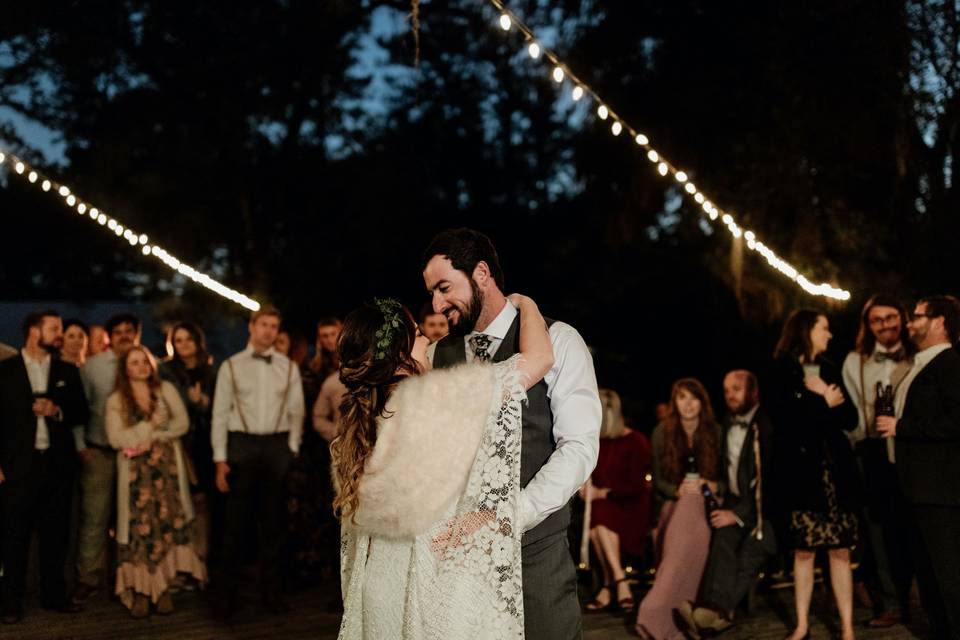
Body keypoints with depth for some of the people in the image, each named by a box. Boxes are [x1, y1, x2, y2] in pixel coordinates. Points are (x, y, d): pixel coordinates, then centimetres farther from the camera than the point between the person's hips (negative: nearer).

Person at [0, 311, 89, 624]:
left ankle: (54, 594, 19)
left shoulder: (68, 371, 10)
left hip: (58, 464, 3)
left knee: (56, 534, 9)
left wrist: (58, 411, -11)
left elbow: (82, 413, 10)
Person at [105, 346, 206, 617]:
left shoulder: (166, 390, 9)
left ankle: (164, 589, -1)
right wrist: (151, 425, -9)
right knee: (140, 527, -6)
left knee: (168, 523, -6)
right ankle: (141, 592, -3)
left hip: (167, 466, 1)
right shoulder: (115, 401, 5)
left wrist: (151, 439, -9)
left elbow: (182, 422, 0)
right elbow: (116, 439, -6)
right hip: (135, 471, -1)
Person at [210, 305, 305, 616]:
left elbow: (296, 412, 8)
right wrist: (220, 459, -3)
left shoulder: (288, 367, 7)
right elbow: (220, 414, 2)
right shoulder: (231, 366, 3)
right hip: (241, 444, -1)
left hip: (277, 445, 2)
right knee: (235, 522, 2)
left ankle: (271, 590, 17)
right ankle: (227, 593, 10)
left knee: (275, 522, 7)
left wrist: (291, 451, 1)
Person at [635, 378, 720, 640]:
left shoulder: (715, 432, 5)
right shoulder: (662, 433, 4)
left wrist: (714, 486, -12)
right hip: (673, 504, 0)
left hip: (706, 503, 0)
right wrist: (677, 490, -12)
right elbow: (657, 480, 6)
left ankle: (656, 614, -27)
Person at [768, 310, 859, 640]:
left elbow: (851, 419, 7)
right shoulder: (781, 373, 0)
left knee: (840, 550, 1)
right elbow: (785, 420, -13)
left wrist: (829, 399, -11)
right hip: (802, 471, -3)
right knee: (803, 550, 2)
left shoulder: (830, 371, 14)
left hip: (836, 470, 3)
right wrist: (825, 404, -9)